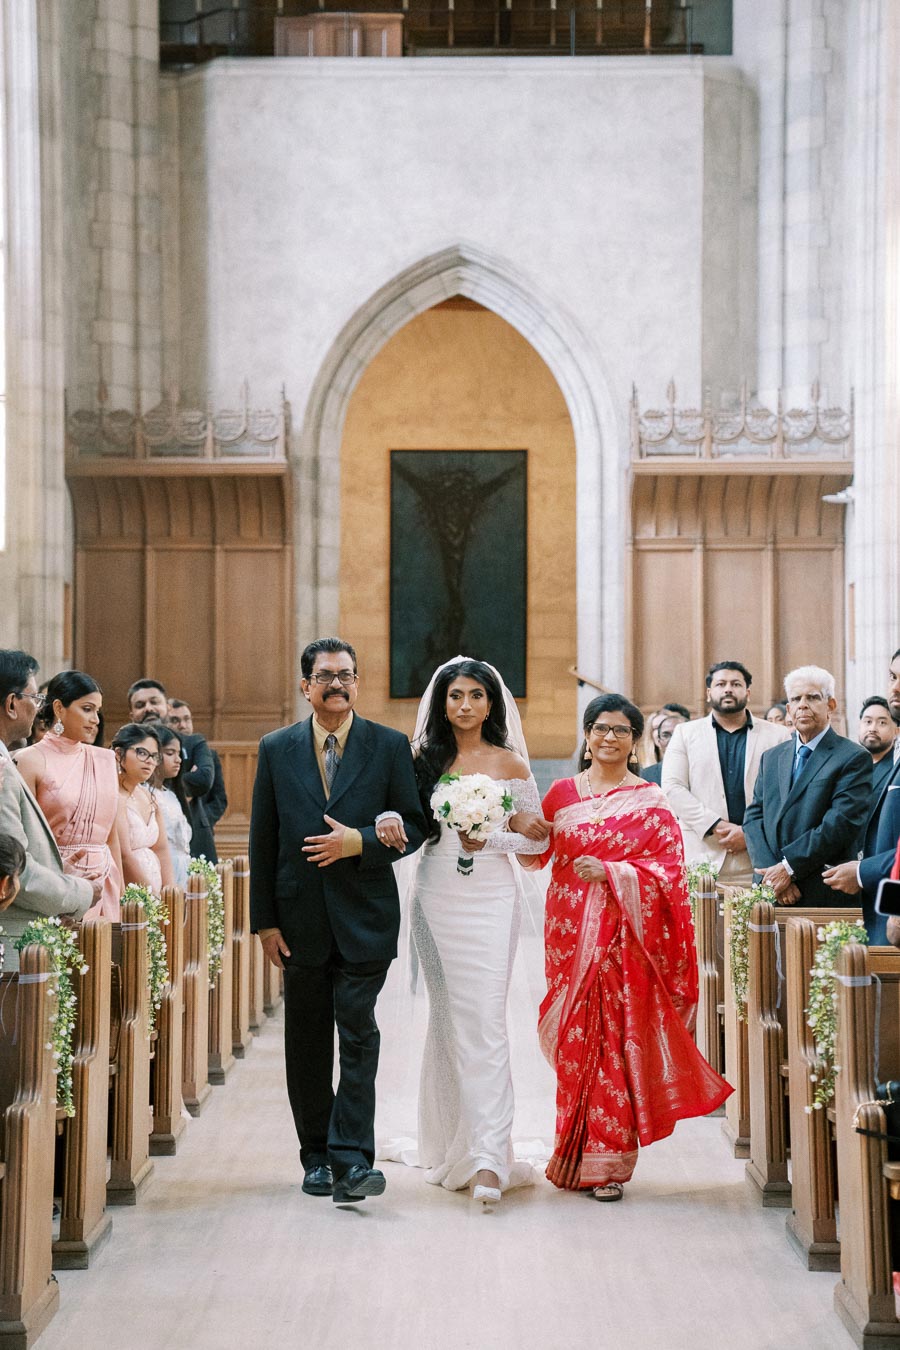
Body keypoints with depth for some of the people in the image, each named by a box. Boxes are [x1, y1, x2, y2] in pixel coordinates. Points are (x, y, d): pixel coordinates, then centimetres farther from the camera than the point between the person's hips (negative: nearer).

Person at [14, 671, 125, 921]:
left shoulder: (105, 760, 11)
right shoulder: (31, 761, -4)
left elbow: (112, 835, 13)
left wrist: (119, 891, 9)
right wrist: (60, 868, -21)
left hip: (102, 883, 4)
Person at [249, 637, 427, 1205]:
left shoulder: (390, 746, 3)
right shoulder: (276, 749, 7)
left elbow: (414, 826, 2)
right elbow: (262, 840, 6)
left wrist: (360, 842, -15)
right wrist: (265, 920, 1)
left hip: (364, 918, -2)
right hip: (301, 920, 2)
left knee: (359, 1036, -9)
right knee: (307, 1045, 9)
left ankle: (352, 1161, -11)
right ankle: (318, 1157, 20)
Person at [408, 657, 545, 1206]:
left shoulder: (509, 764, 2)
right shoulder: (424, 758, 8)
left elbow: (536, 837, 4)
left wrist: (488, 839, -13)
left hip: (490, 898, -3)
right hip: (436, 896, 3)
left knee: (485, 1021, -11)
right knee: (446, 1016, 8)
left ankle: (489, 1159, -15)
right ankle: (452, 1146, 20)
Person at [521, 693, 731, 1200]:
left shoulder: (651, 802, 3)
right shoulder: (562, 793, 11)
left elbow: (668, 869, -3)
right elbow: (536, 854, 11)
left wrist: (612, 872, -16)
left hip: (626, 934, -2)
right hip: (571, 934, 2)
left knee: (617, 1039, -5)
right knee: (575, 1039, 1)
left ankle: (607, 1162, 0)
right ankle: (576, 1156, 13)